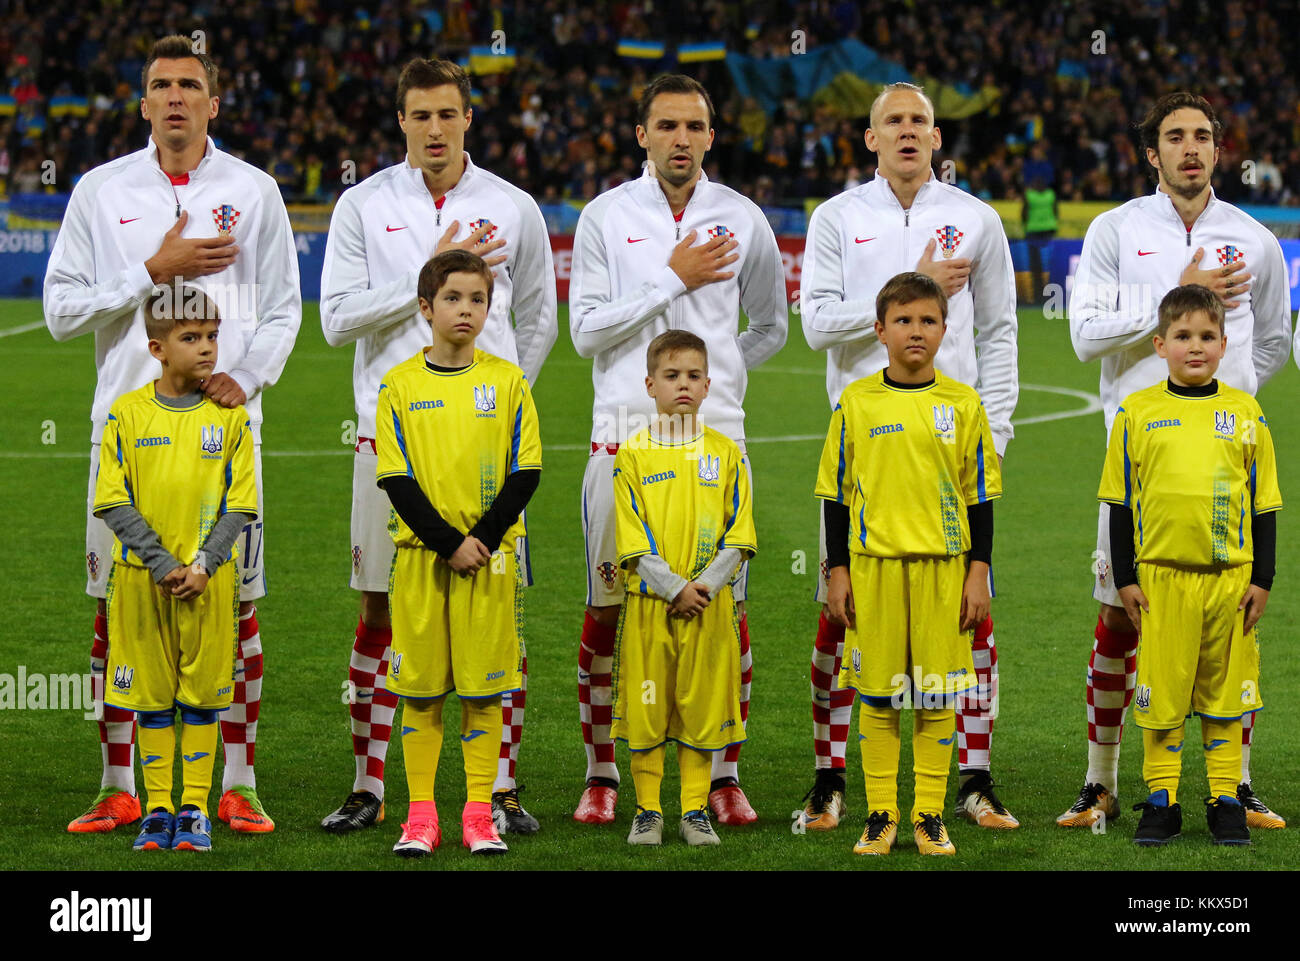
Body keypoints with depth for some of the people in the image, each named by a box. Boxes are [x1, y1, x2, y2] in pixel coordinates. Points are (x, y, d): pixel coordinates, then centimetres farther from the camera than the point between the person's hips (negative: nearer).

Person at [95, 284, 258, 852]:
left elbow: (240, 503, -1)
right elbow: (113, 501, -4)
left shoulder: (229, 415, 1)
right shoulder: (126, 413, -1)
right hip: (142, 577, 0)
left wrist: (202, 565, -12)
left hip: (209, 580, 0)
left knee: (202, 694, 4)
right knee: (151, 696, 5)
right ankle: (158, 808, 14)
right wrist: (161, 563, -12)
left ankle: (195, 808, 12)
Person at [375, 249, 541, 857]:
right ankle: (420, 814, 8)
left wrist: (482, 540, -11)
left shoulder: (508, 382, 3)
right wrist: (449, 543, -12)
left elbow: (525, 472, 0)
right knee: (420, 686, 1)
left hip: (489, 554, 0)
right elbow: (395, 478, -3)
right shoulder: (399, 384, 1)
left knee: (483, 686, 1)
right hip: (421, 554, 0)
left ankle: (479, 813, 8)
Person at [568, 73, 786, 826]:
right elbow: (586, 329, -3)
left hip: (715, 434, 1)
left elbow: (771, 327, 20)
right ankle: (602, 774, 10)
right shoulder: (607, 216, 4)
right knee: (608, 608, 0)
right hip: (625, 432, -1)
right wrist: (674, 281, -8)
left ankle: (725, 775, 8)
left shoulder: (743, 220, 8)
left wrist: (713, 374, 9)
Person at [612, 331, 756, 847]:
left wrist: (705, 586, -12)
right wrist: (675, 589, -14)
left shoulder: (726, 452, 5)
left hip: (709, 604, 1)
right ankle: (648, 810, 13)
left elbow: (738, 536, 1)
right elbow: (634, 541, -5)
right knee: (646, 708, 2)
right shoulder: (633, 453, 0)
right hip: (649, 603, -1)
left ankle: (695, 811, 14)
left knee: (702, 706, 4)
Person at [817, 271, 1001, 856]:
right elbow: (836, 492, 7)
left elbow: (979, 494, 7)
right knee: (877, 692, 4)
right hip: (874, 564, 0)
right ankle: (880, 815, 12)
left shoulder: (962, 403, 3)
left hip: (944, 565, 0)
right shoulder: (856, 402, 3)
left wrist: (978, 570, 1)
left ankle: (929, 815, 12)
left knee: (936, 693, 3)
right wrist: (838, 570, 2)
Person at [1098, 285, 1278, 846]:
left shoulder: (1244, 412, 4)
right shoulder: (1138, 413, 2)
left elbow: (1264, 503, 8)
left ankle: (1226, 800, 15)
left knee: (1224, 691, 7)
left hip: (1230, 576, 1)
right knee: (1162, 691, 3)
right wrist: (1125, 579, 1)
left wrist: (1261, 579, 4)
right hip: (1162, 574, -1)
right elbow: (1120, 503, 5)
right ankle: (1161, 800, 13)